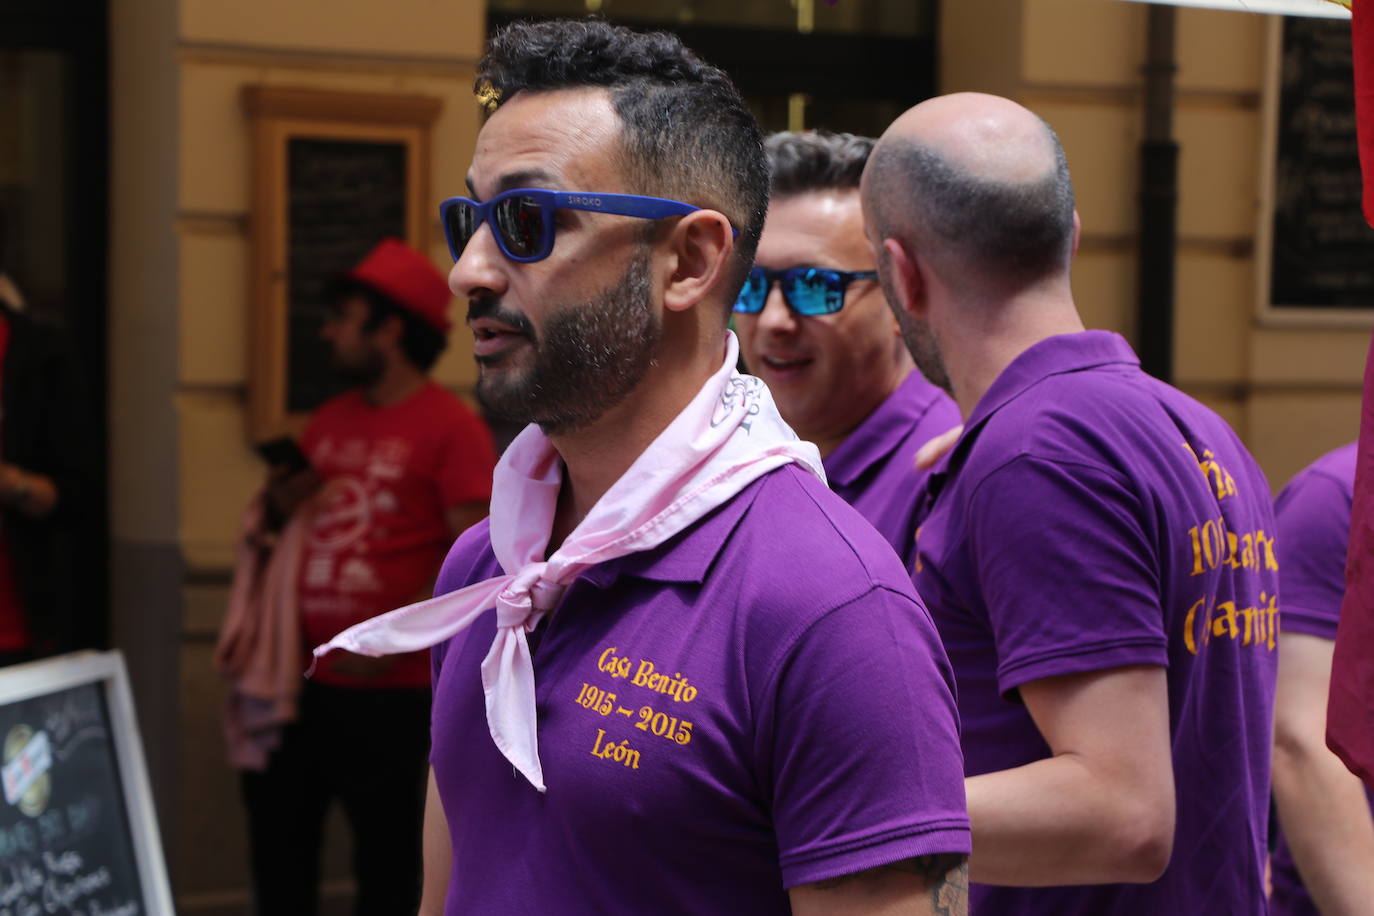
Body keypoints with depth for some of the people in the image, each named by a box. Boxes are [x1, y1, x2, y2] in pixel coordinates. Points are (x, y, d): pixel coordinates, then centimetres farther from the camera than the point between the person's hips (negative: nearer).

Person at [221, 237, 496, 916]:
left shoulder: (450, 427, -8)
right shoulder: (328, 422, 15)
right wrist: (281, 505, 2)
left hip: (391, 692, -7)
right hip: (301, 681, 7)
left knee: (387, 862, 3)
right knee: (278, 844, 10)